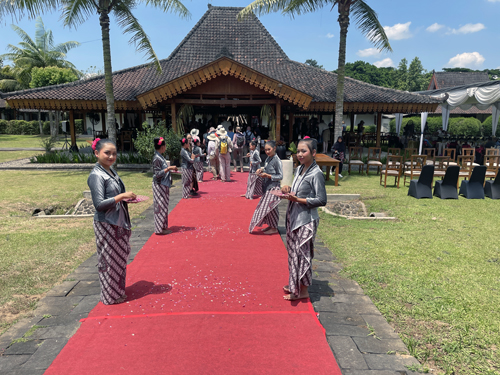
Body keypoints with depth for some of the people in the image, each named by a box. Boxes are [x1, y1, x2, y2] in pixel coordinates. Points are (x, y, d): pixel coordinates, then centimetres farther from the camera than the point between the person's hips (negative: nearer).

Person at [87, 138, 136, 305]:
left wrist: (126, 198, 5)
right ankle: (111, 296, 21)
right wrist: (122, 196, -23)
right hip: (106, 225, -9)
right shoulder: (96, 176, -18)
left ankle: (118, 291, 35)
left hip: (118, 223, 9)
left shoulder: (111, 172, 9)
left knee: (120, 258, 19)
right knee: (109, 260, 5)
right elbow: (99, 204, -23)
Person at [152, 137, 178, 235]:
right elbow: (158, 174, -22)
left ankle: (163, 226, 24)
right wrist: (169, 168, -23)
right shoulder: (157, 158, -18)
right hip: (160, 185, -10)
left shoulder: (160, 157, 10)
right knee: (161, 206, -2)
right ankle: (160, 229, 6)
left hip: (164, 185, 10)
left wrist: (171, 169, 13)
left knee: (163, 206, 14)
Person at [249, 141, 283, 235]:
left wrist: (268, 176, -21)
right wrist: (261, 170, 3)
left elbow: (280, 176, -14)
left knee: (271, 207, -4)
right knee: (265, 206, 13)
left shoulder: (277, 160, -14)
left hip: (273, 187, -8)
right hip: (266, 186, 8)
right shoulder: (268, 159, 10)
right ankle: (270, 225, 25)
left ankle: (274, 228, 7)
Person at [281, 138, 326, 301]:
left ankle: (303, 291, 16)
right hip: (293, 217, 8)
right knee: (293, 252, 16)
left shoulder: (316, 174, -15)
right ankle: (294, 285, 32)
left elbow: (321, 200, -17)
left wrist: (297, 199, -21)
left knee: (302, 254, 1)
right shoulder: (299, 169, 9)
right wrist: (288, 189, -1)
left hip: (306, 221, -8)